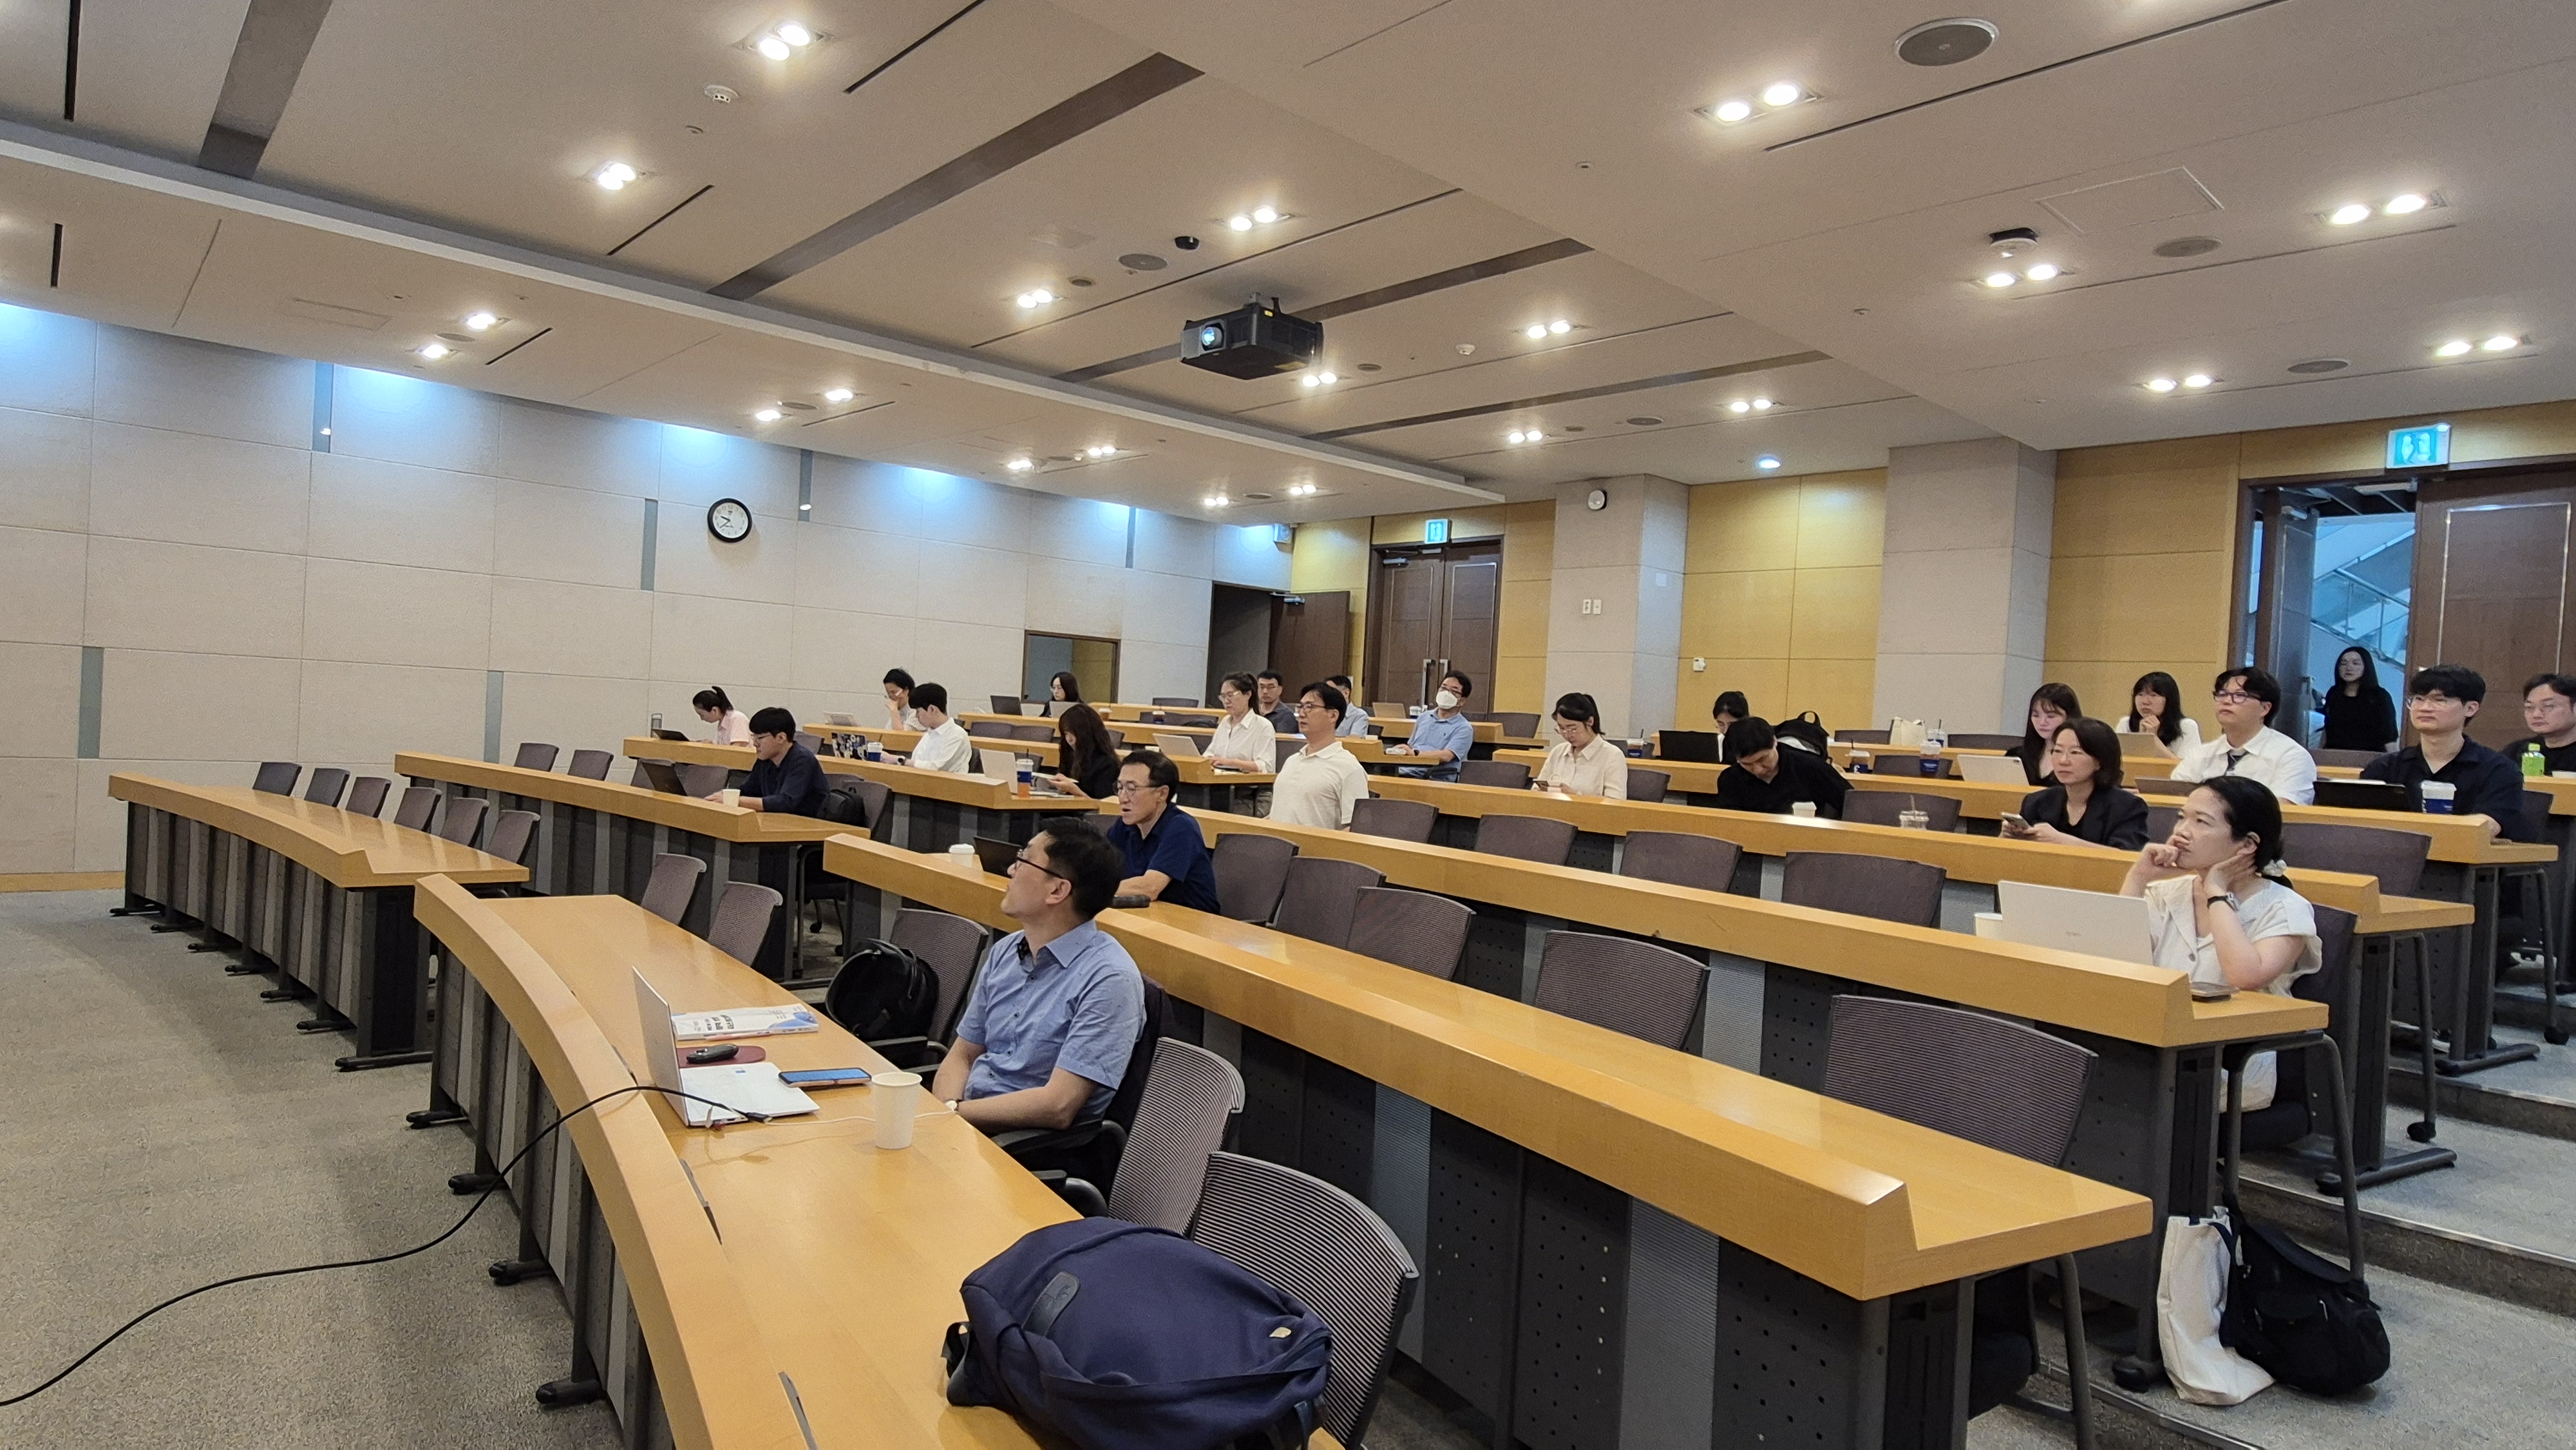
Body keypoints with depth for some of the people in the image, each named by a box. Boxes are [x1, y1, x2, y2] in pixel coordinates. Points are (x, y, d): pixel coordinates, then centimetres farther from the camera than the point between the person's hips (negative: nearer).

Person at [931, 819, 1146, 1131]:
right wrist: (944, 1110, -8)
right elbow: (962, 1056, 13)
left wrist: (952, 1113, -14)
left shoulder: (1109, 979, -16)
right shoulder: (1004, 952, 9)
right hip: (965, 1121, 7)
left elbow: (1057, 1108, -19)